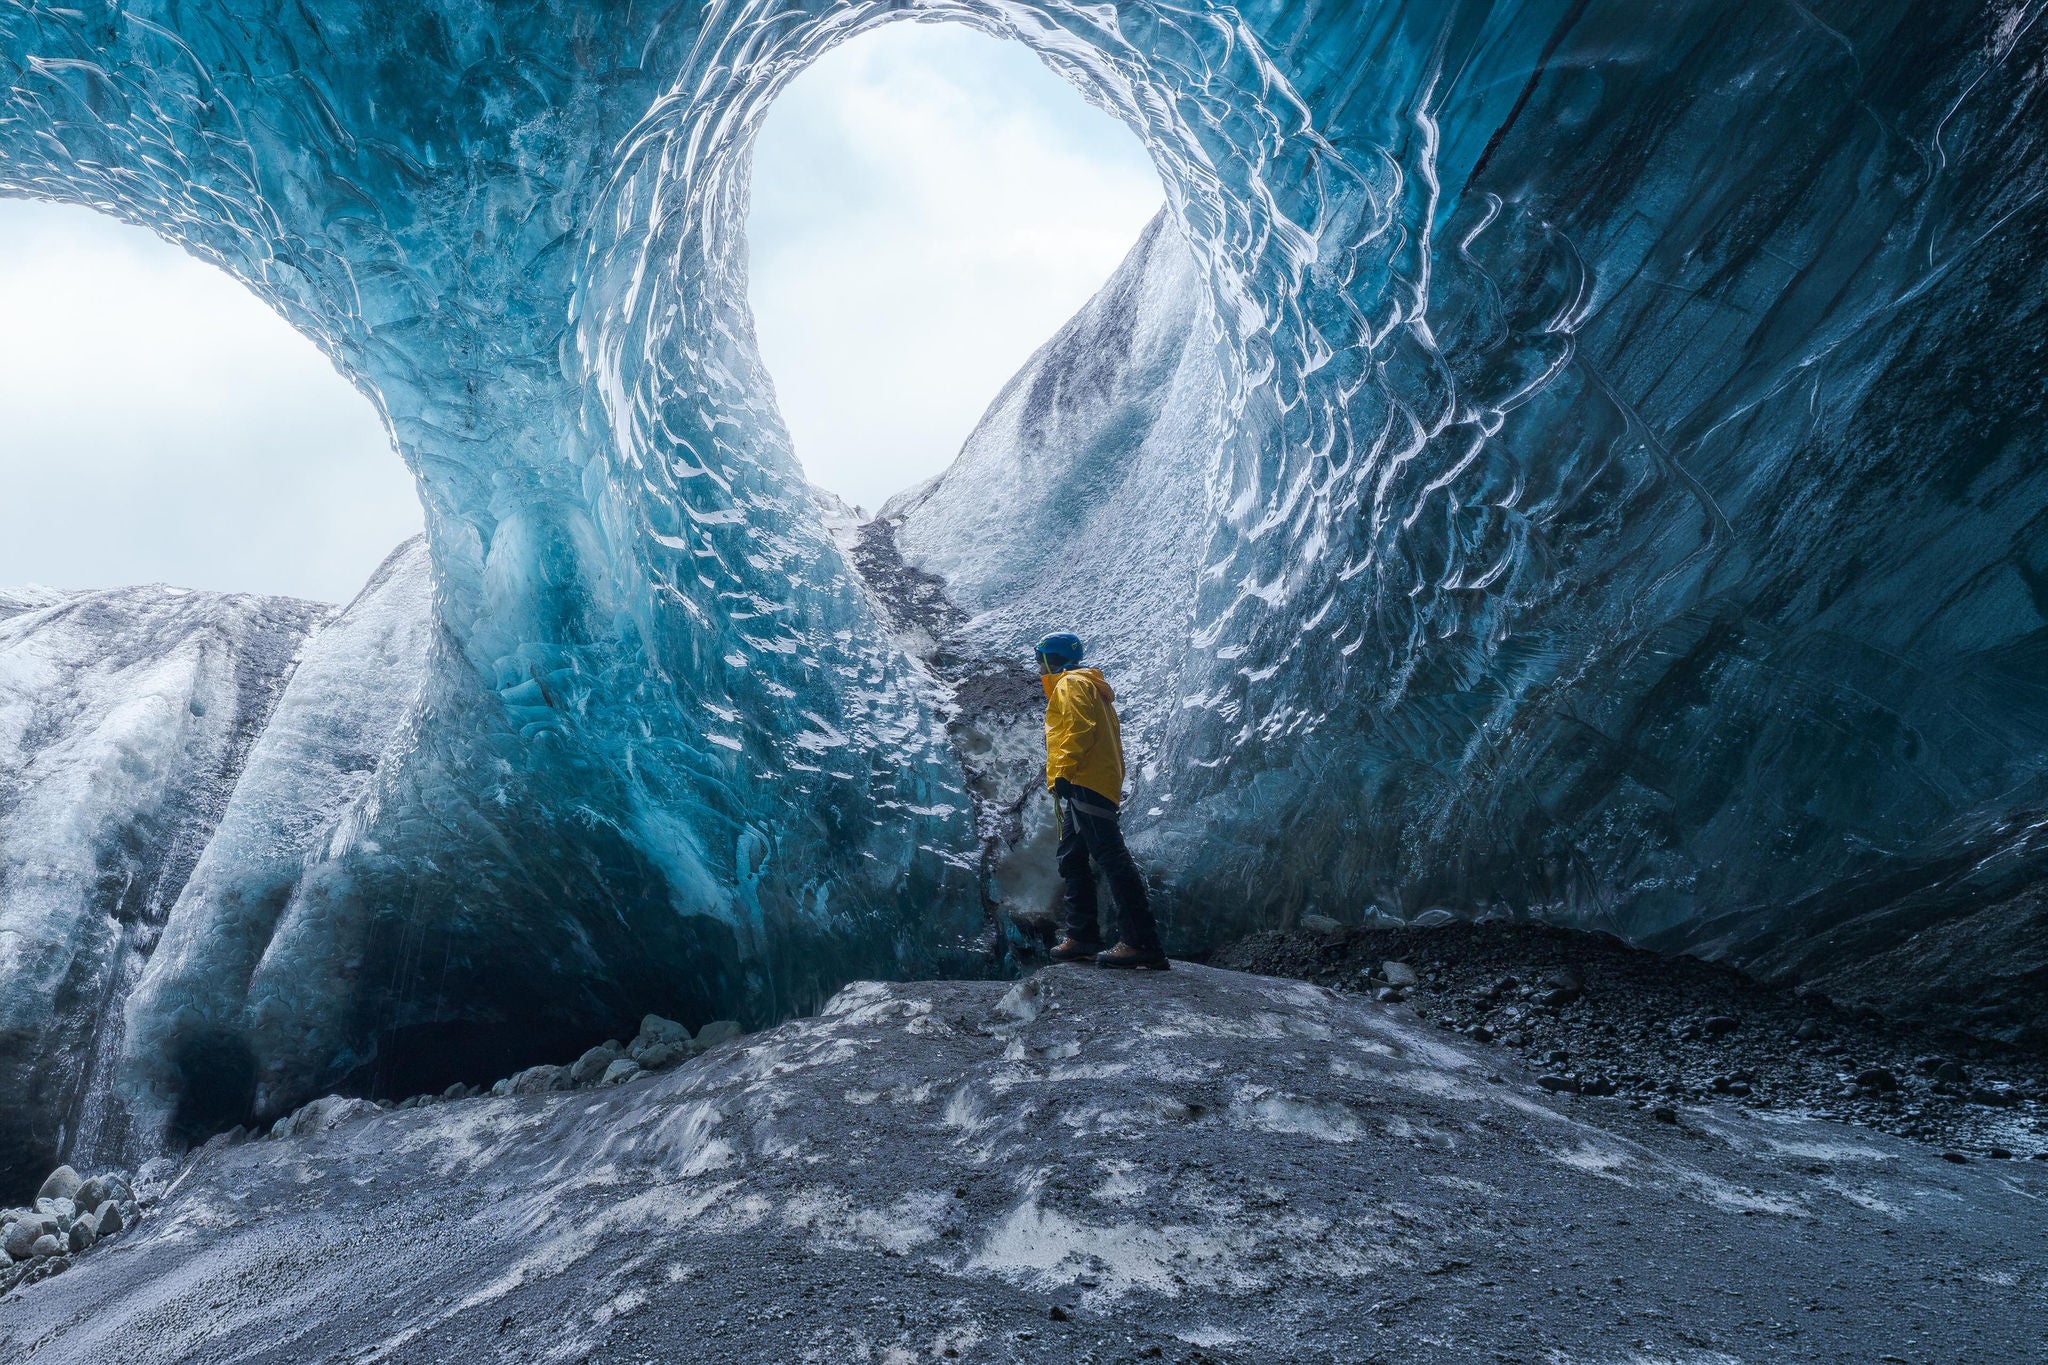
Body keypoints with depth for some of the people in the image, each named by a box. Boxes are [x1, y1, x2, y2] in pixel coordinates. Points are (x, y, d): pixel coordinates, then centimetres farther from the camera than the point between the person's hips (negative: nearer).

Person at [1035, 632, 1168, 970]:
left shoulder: (1071, 683, -1)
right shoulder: (1086, 686, 30)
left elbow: (1081, 728, -17)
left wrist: (1064, 771, -20)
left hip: (1082, 785, -11)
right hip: (1082, 788, 11)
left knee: (1111, 857, -17)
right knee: (1072, 861, 13)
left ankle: (1142, 943, -24)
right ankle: (1082, 937, 12)